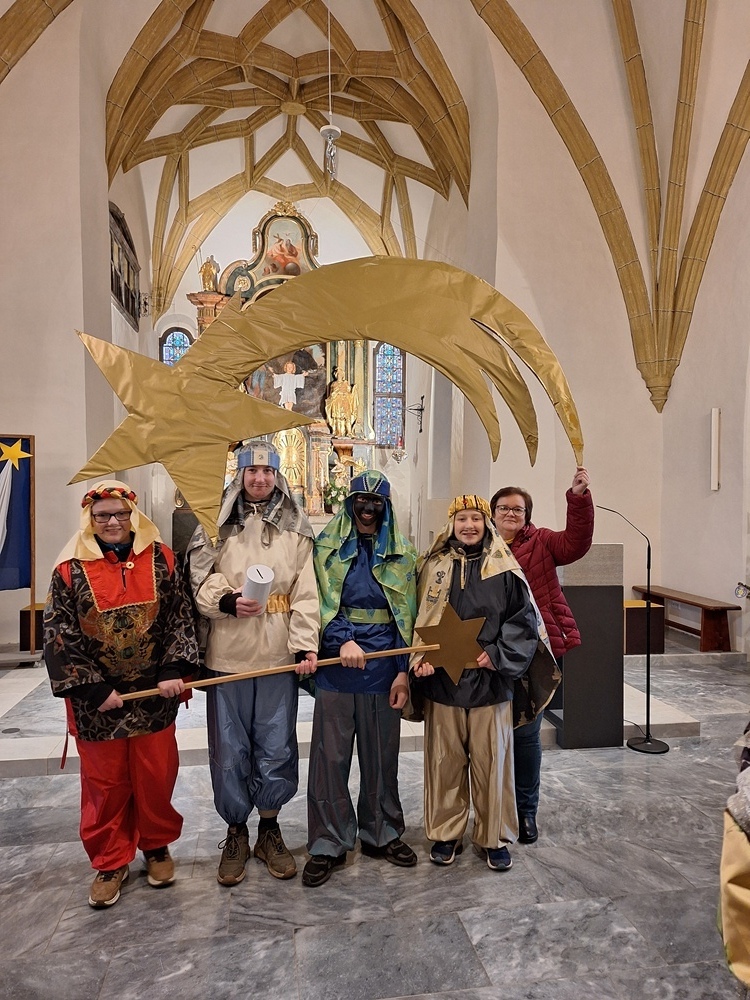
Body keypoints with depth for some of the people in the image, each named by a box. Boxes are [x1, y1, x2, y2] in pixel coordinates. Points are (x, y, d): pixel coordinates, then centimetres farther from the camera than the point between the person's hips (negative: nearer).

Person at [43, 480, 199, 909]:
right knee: (104, 783, 13)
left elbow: (180, 618, -1)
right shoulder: (71, 569, -5)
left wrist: (174, 672, -10)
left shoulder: (160, 559, -2)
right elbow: (61, 636, -6)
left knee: (156, 777, 13)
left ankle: (157, 846, 37)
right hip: (97, 701, -1)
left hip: (155, 696, 1)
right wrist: (92, 689, -11)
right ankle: (110, 863, 33)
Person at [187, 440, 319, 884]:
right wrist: (226, 600, -20)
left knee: (277, 748, 10)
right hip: (227, 655, 0)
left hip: (279, 656, 1)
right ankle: (236, 832, 31)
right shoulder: (217, 523, 3)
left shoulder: (296, 527, 4)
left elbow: (306, 592, -1)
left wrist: (306, 644, -10)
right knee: (230, 749, 10)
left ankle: (270, 830, 32)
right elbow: (200, 580, 0)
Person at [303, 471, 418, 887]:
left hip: (383, 664, 2)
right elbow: (319, 600, -4)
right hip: (336, 660, -1)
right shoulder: (327, 546, 3)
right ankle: (328, 843, 20)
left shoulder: (400, 553, 7)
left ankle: (381, 833, 31)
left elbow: (407, 615, 4)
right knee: (330, 755, 5)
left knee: (381, 754, 13)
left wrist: (404, 670, -3)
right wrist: (343, 641, -20)